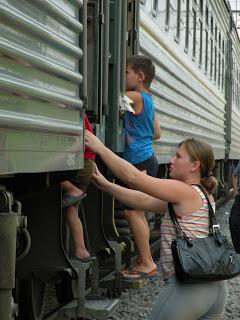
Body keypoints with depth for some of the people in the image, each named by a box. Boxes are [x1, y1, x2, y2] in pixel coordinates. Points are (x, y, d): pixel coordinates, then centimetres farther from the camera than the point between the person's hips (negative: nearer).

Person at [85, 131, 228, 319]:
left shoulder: (184, 191, -13)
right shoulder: (203, 196, 13)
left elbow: (132, 177, -16)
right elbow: (143, 201, 11)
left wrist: (100, 148, -7)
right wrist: (105, 185, 9)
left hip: (188, 286, -8)